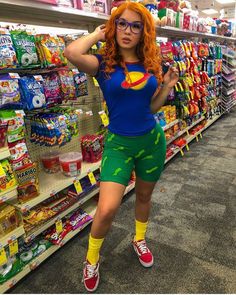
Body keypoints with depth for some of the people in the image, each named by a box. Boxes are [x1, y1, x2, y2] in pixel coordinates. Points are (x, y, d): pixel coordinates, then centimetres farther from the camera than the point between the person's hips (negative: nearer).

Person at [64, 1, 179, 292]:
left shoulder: (150, 63, 4)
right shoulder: (103, 62, -7)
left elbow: (152, 107, 12)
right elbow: (72, 53, -30)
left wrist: (167, 87, -3)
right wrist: (98, 34, -12)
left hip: (152, 140, 5)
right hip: (118, 143, -4)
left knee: (144, 196, 19)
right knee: (107, 208, -13)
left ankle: (139, 240, 49)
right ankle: (91, 259, 19)